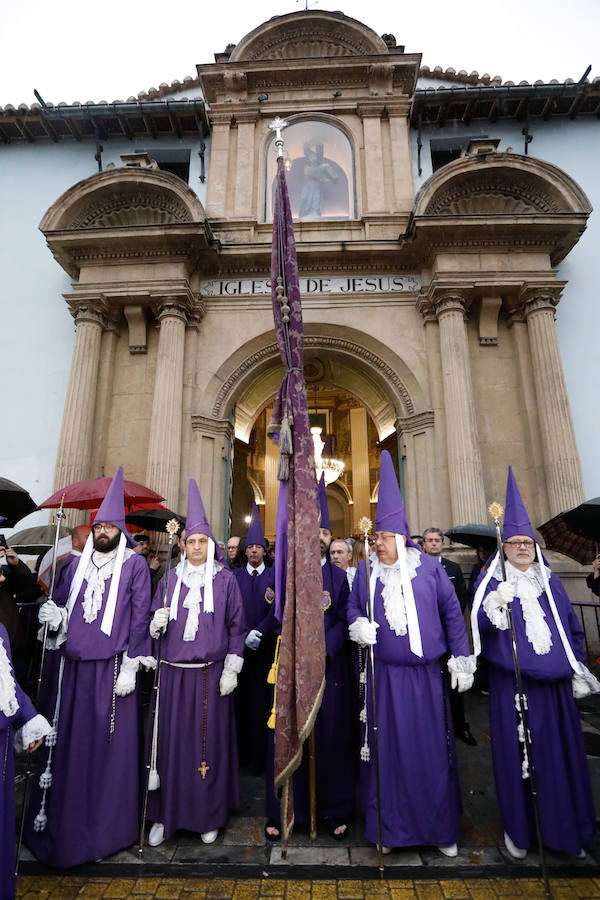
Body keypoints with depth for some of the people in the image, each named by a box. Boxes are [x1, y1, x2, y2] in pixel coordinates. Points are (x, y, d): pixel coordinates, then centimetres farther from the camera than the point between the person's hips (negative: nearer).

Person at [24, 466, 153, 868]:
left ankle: (105, 828, 25)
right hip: (72, 666, 4)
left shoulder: (135, 565, -4)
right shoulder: (76, 563, 10)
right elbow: (60, 604, 17)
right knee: (66, 742, 12)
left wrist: (129, 667, -10)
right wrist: (53, 615, -7)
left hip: (112, 667, -4)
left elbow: (140, 617, -7)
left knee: (110, 745, 6)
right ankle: (59, 823, 32)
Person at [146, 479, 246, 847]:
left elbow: (237, 626, -1)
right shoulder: (171, 578, 6)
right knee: (171, 741, 7)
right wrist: (157, 623, -13)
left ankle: (209, 816, 26)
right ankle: (166, 815, 26)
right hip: (174, 672, 2)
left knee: (210, 742, 7)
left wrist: (232, 670, -5)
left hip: (212, 672, -2)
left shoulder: (226, 578, -1)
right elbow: (155, 626, 10)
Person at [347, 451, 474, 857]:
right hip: (383, 675, 1)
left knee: (432, 749, 11)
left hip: (426, 675, -1)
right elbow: (353, 607, 9)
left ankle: (442, 830, 33)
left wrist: (462, 661, 0)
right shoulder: (366, 571, -2)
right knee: (387, 748, 11)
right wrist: (359, 625, -13)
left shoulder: (430, 567, -7)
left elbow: (452, 613, 0)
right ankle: (389, 826, 31)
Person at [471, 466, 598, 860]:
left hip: (554, 684, 3)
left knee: (561, 754, 12)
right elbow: (478, 625, -14)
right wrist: (495, 604, -33)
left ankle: (567, 828, 32)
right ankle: (518, 829, 23)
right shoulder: (491, 582, -3)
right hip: (512, 685, -3)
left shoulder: (550, 581, 9)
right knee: (516, 754, 5)